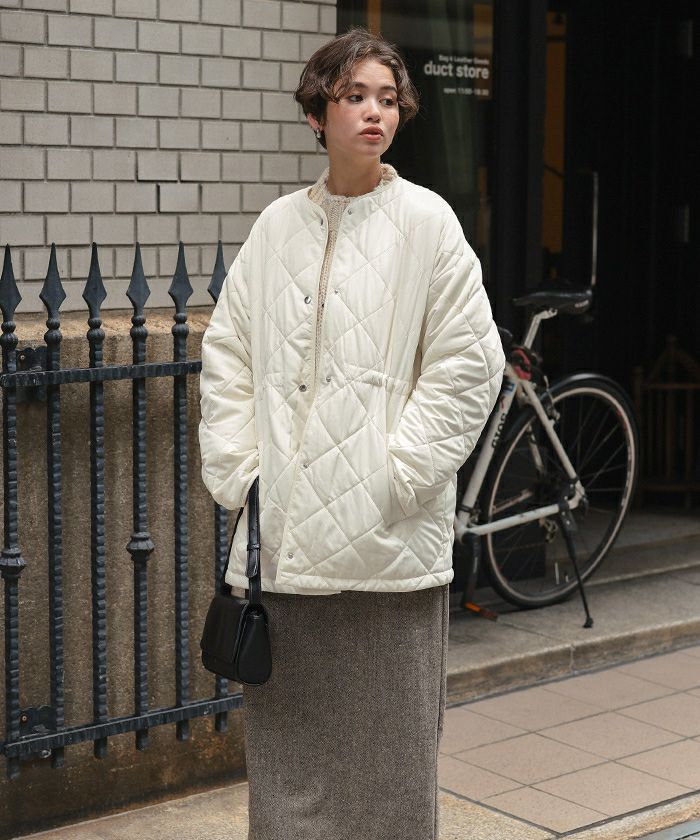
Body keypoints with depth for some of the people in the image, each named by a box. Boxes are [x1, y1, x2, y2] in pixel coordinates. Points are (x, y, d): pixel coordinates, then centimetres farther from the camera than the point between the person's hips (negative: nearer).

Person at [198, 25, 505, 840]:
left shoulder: (425, 219, -1)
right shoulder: (277, 224, 8)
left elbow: (469, 361, -4)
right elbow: (226, 354, 11)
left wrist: (398, 473, -9)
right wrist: (238, 473, 2)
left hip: (386, 538, -3)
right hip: (282, 530, 3)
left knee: (387, 739, 3)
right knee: (283, 737, 10)